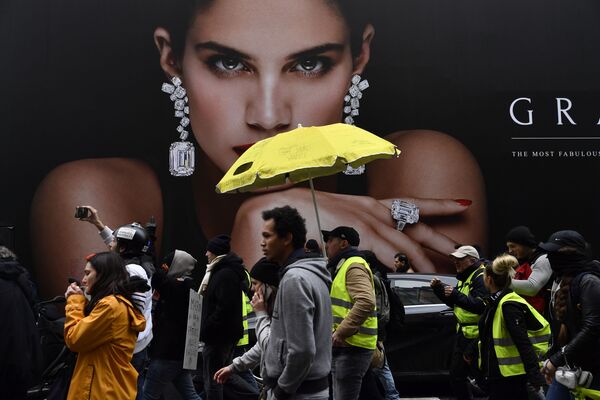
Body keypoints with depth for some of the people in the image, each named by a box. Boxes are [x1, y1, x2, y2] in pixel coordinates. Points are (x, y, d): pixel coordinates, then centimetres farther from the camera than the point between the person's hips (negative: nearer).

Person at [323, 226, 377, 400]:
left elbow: (366, 303, -28)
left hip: (352, 347, -11)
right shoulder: (341, 267, 20)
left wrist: (340, 332, -26)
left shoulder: (354, 266, -12)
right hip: (343, 346, 11)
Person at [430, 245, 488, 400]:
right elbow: (452, 302, 21)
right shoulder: (465, 278, 14)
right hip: (463, 334, 10)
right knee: (456, 375, 17)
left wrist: (456, 295, -33)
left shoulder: (481, 278, -16)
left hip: (476, 336, -10)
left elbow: (480, 306, -29)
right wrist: (438, 288, 5)